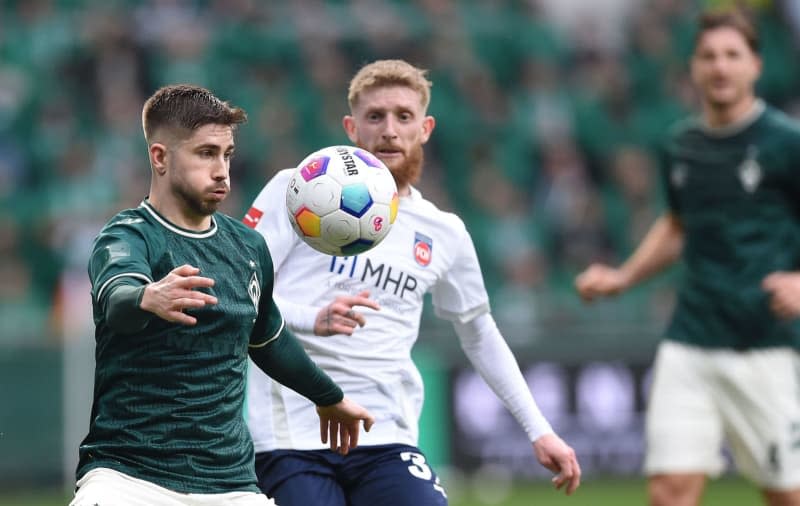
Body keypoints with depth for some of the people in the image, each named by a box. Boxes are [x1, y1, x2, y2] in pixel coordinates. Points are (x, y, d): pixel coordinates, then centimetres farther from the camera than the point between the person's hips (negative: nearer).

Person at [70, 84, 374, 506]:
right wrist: (148, 299, -54)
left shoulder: (247, 246, 12)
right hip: (128, 472, -5)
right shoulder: (127, 236, -7)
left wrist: (329, 397, 44)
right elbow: (116, 297, -31)